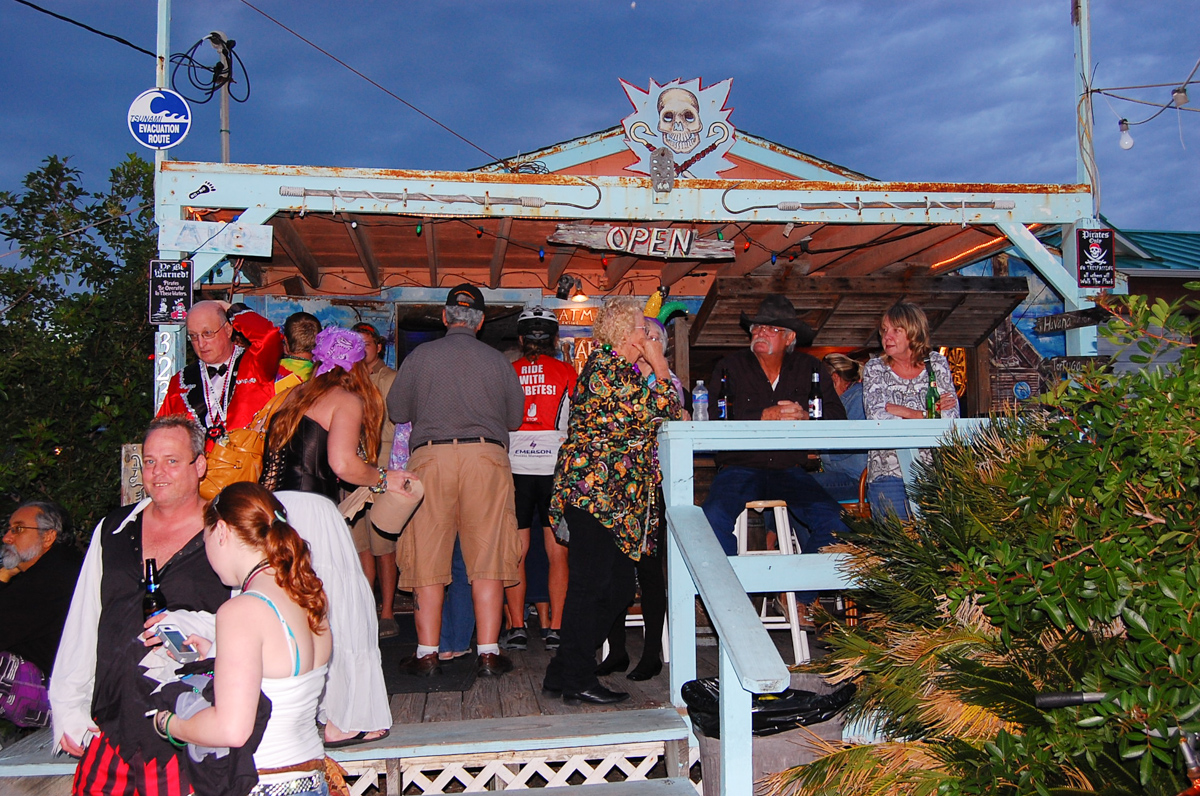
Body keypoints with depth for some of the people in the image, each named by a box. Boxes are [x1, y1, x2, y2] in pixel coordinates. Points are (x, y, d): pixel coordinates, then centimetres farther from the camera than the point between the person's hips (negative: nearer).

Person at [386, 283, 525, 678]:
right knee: (488, 557, 4)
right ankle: (488, 652, 5)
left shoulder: (420, 356, 6)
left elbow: (397, 411, 12)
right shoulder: (497, 360, 8)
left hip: (431, 455, 0)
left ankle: (427, 653, 9)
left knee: (427, 557, 6)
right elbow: (515, 416, 16)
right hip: (487, 456, 1)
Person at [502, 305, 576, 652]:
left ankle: (516, 628, 9)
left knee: (516, 552, 7)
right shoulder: (566, 372, 3)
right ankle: (555, 628, 7)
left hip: (515, 467, 1)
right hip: (556, 466, 0)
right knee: (558, 554, 6)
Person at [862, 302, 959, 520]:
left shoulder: (936, 363, 9)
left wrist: (906, 412, -8)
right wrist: (928, 414, -9)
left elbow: (952, 416, -1)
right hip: (888, 471, -1)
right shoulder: (875, 369, 6)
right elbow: (878, 419, -8)